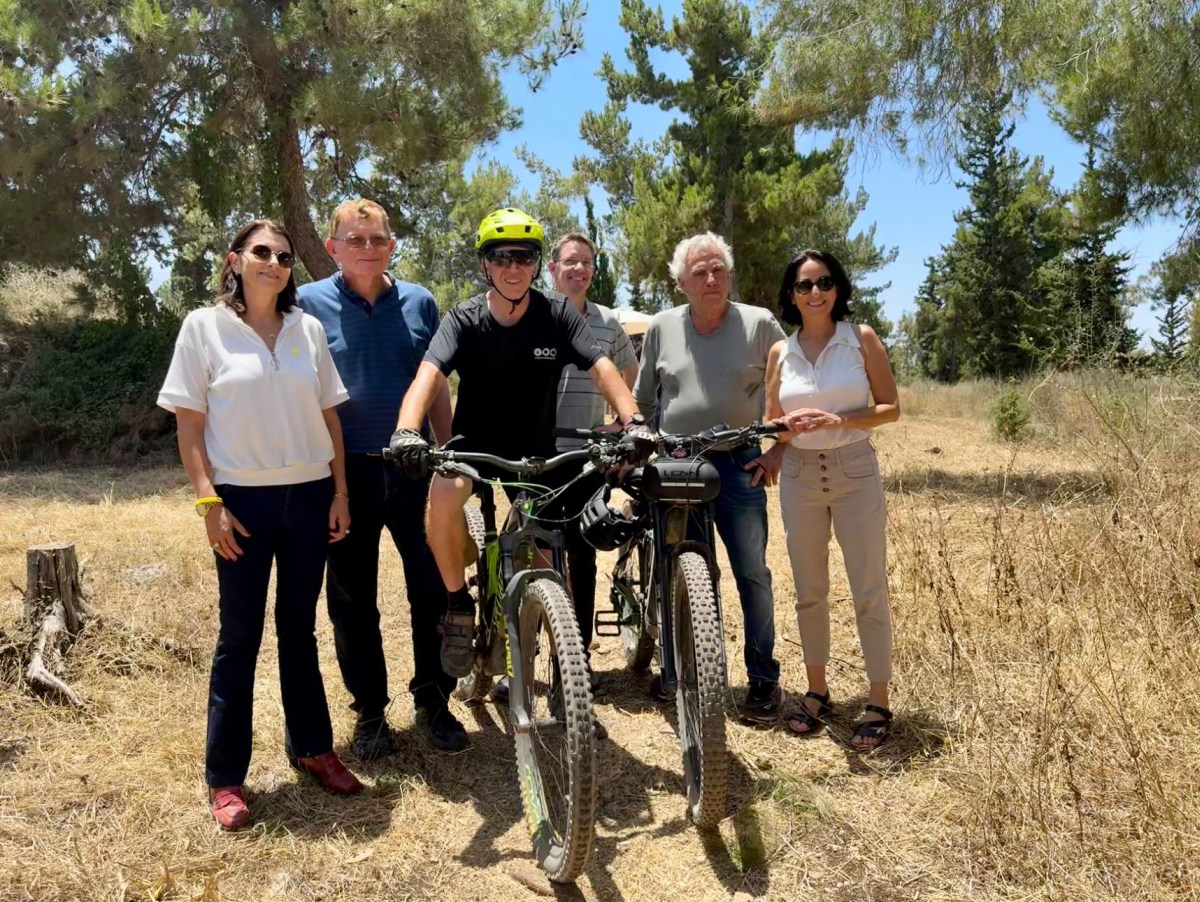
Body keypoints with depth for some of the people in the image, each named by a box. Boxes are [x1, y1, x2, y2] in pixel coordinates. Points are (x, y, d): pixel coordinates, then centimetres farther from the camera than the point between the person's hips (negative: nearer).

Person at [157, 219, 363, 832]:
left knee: (299, 628, 13)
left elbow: (328, 414, 9)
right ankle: (224, 776, 16)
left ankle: (312, 748, 26)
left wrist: (340, 492, 4)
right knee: (239, 635, 4)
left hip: (309, 497, 3)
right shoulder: (204, 326, -2)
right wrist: (209, 503, -10)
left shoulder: (308, 329, 6)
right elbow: (189, 423, -3)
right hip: (243, 500, -3)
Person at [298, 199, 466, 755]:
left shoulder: (419, 302, 5)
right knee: (353, 601, 9)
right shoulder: (310, 303, -2)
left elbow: (436, 387, 9)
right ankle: (370, 712, 26)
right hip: (347, 472, -1)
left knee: (435, 589, 6)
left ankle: (433, 702, 25)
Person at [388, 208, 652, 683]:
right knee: (445, 491, -34)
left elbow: (603, 369, -21)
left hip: (535, 448, 2)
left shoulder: (557, 315, -11)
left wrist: (633, 421, -40)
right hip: (474, 441, -1)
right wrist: (407, 431, -49)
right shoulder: (464, 320, -13)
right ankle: (459, 604, -13)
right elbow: (429, 374, -29)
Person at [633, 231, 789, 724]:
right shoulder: (662, 328, 5)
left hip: (739, 467, -2)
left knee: (752, 574, 1)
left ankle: (764, 681, 14)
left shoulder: (760, 324, -2)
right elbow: (643, 400, 15)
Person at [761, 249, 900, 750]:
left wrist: (837, 420, -17)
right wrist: (780, 441, -11)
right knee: (809, 592, 11)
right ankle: (817, 691, 26)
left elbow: (891, 408, -3)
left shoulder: (862, 339, -2)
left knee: (869, 591, 0)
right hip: (799, 476, 3)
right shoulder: (780, 352, 5)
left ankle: (878, 703, 12)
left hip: (855, 472, -3)